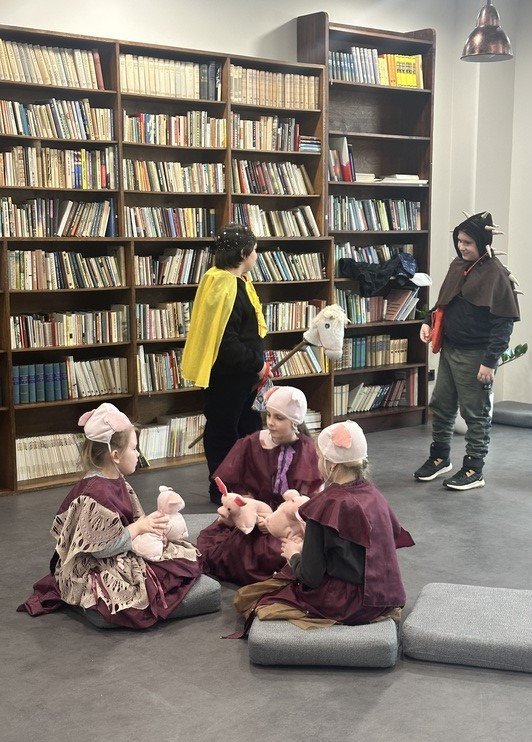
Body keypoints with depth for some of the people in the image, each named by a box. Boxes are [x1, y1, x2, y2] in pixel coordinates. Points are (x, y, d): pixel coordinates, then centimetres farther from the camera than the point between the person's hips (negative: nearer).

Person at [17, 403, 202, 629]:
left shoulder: (116, 482, 3)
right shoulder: (96, 494, -27)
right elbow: (102, 548, -25)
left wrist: (149, 523, -5)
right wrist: (139, 527, -19)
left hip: (123, 559, 10)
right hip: (94, 572, -10)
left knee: (187, 556, 6)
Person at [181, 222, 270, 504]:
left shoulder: (237, 282, 9)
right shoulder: (224, 288, -24)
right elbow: (227, 342, -28)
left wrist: (256, 363, 14)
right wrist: (257, 364, -19)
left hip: (241, 373, 10)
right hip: (226, 375, -10)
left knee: (249, 427, 18)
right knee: (222, 430, 5)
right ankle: (221, 490, 18)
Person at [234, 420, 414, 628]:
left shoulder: (326, 505, -20)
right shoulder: (372, 494, -1)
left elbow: (310, 576, -19)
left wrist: (294, 555, 5)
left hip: (344, 603, -7)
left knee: (246, 597, 6)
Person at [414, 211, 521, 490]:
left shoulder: (496, 275, -16)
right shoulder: (458, 265, 6)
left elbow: (504, 323, -17)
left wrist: (490, 361, -20)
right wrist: (429, 321, 2)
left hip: (475, 355, -8)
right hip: (449, 349, 8)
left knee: (476, 414, 3)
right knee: (441, 406, 17)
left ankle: (474, 470, 14)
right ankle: (440, 457, 33)